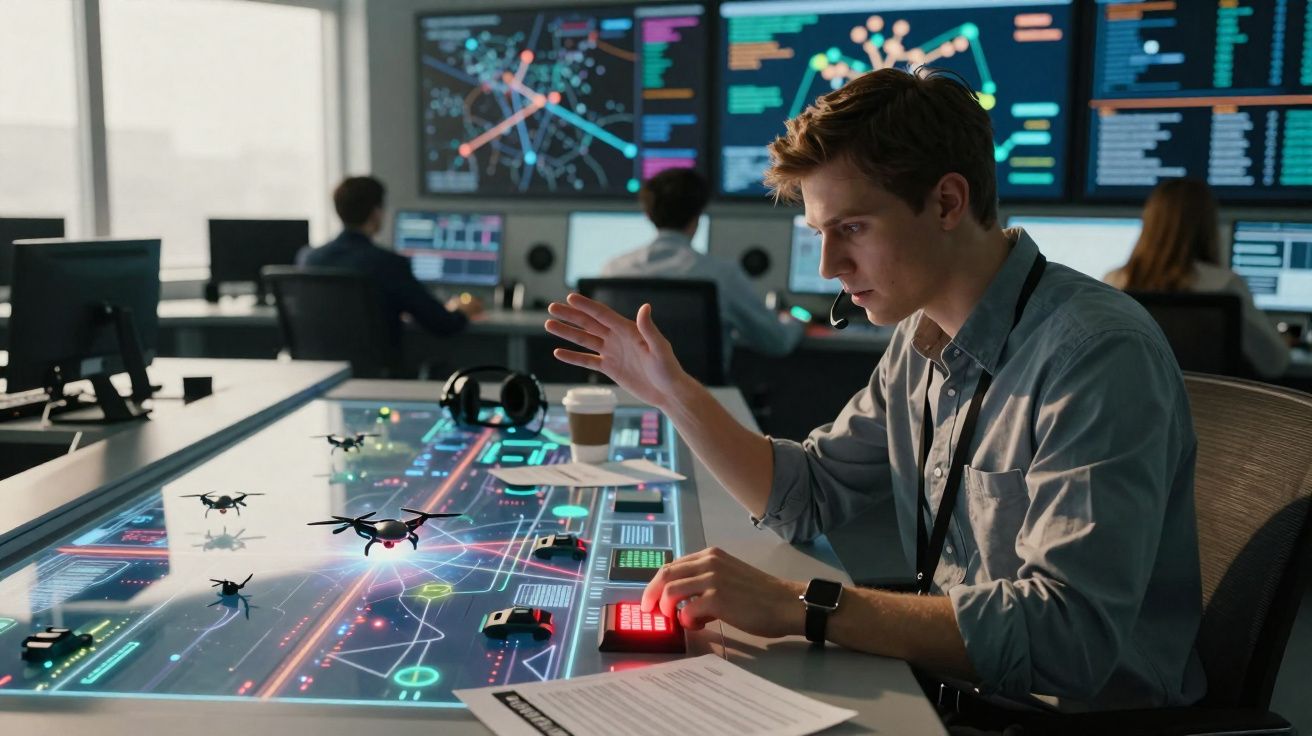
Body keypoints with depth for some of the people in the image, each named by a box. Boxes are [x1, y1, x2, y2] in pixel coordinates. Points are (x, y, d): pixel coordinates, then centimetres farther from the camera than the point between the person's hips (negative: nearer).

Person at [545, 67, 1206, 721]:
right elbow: (805, 498, 9)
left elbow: (1069, 634, -30)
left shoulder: (1097, 354, -23)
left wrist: (803, 605, -33)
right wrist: (672, 391, -1)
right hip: (947, 684, 6)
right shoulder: (922, 337, 3)